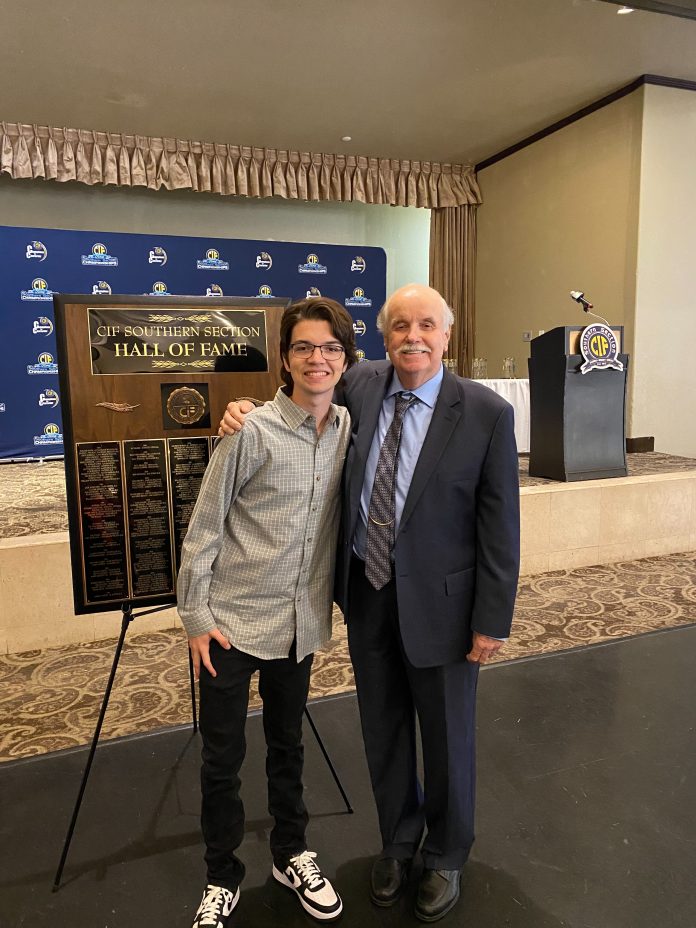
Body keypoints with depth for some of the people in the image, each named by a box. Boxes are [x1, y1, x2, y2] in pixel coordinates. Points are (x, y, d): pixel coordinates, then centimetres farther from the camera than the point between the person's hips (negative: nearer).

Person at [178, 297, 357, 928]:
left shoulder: (348, 428, -1)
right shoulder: (253, 432, -15)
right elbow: (204, 528, -9)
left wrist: (337, 597, 8)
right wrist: (196, 616, -8)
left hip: (301, 623, 4)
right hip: (233, 621, -4)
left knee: (288, 745, 21)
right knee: (222, 757, 10)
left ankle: (291, 855, 43)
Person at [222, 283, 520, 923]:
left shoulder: (486, 413, -14)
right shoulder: (360, 387, -4)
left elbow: (500, 525, -11)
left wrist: (492, 620, -9)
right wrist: (248, 413, -6)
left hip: (438, 601, -3)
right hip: (366, 594, 4)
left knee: (447, 738, 17)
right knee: (383, 731, 21)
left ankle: (446, 858, 44)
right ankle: (398, 841, 48)